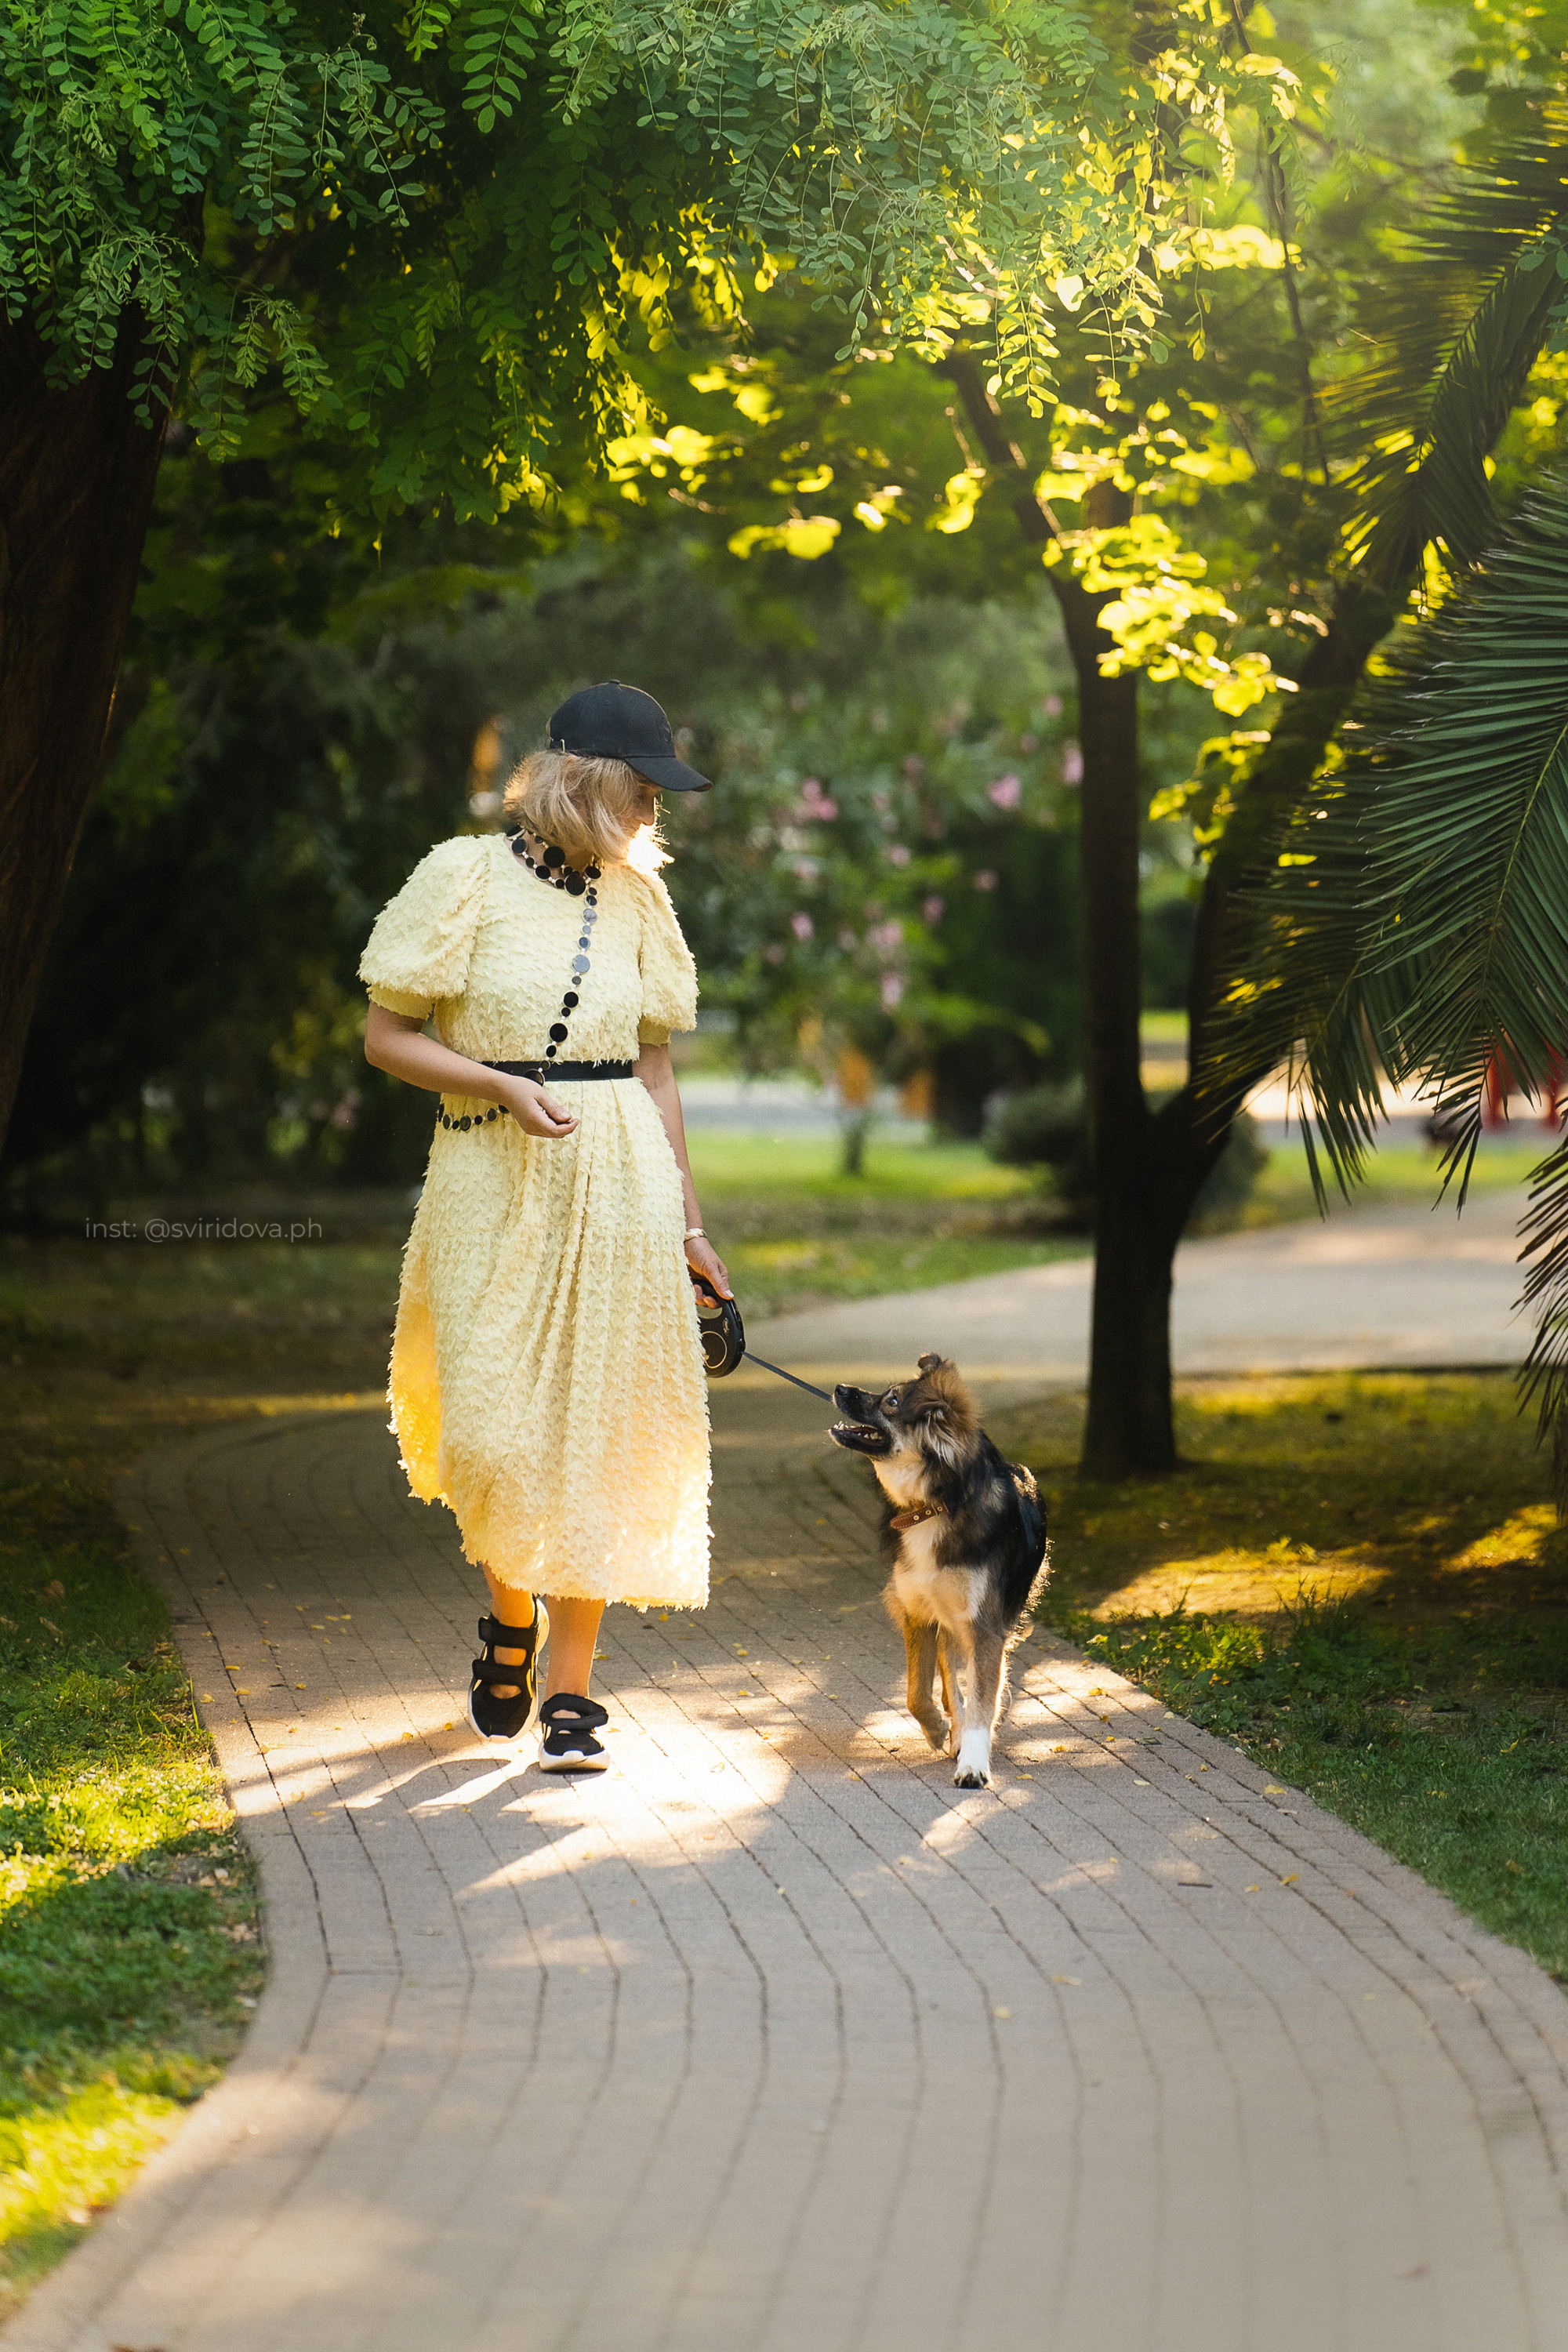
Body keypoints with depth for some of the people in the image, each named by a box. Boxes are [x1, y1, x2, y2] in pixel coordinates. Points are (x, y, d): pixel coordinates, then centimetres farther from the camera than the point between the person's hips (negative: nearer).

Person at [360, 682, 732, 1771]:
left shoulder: (635, 898, 10)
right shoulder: (468, 876, -2)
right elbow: (388, 1035, 0)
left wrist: (688, 1221, 13)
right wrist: (501, 1086, -15)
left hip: (618, 1183, 3)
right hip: (494, 1180, -3)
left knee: (597, 1431, -2)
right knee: (496, 1429, -4)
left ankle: (571, 1688, 5)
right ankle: (512, 1616, 27)